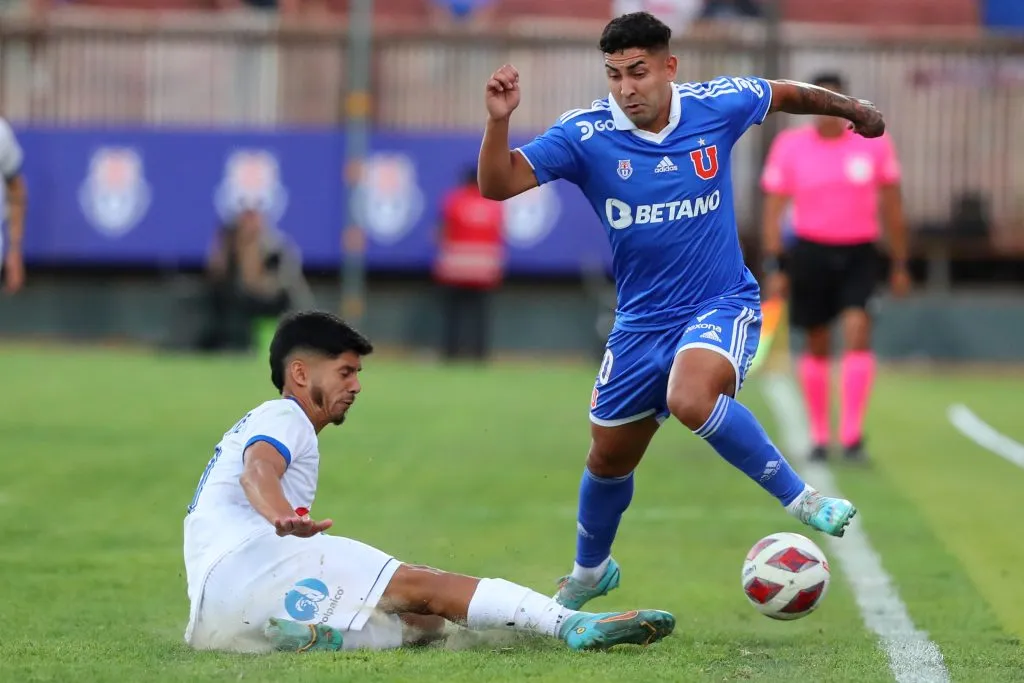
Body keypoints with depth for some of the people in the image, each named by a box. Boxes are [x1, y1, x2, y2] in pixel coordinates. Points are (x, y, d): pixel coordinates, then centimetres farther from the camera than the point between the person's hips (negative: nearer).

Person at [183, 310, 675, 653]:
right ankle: (574, 625, -36)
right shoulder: (281, 417, 4)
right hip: (243, 563, -10)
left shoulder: (255, 424, 35)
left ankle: (312, 638, -29)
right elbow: (258, 469, -18)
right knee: (424, 587, -20)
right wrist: (283, 518, -40)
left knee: (423, 622, -2)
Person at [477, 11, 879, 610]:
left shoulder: (716, 106, -9)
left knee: (690, 399, -35)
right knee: (610, 456, 16)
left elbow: (785, 94, 12)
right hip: (641, 320, 3)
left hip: (722, 304, -3)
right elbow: (499, 184, -18)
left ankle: (800, 498, -21)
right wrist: (499, 120, -35)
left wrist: (848, 107, 25)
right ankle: (590, 571, 44)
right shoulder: (586, 135, -11)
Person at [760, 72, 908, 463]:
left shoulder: (874, 144, 0)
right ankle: (819, 437, 19)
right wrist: (775, 268, -5)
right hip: (810, 251, 0)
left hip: (859, 254, 0)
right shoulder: (789, 147, -1)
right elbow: (773, 209, 1)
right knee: (817, 346, 6)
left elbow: (892, 207, 9)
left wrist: (900, 265, 9)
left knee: (858, 332, -17)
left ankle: (852, 436, -16)